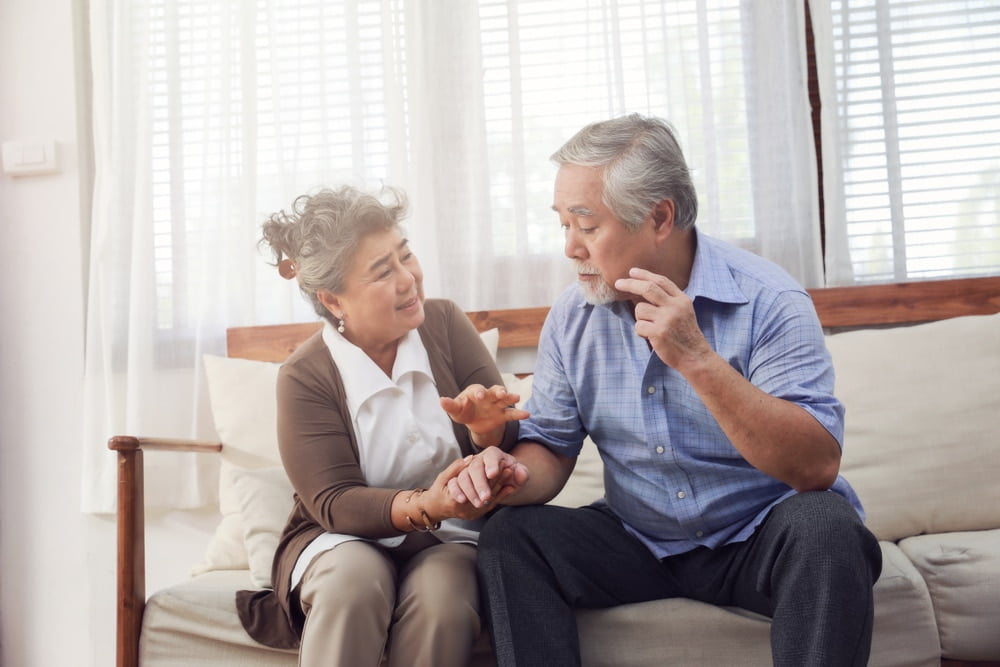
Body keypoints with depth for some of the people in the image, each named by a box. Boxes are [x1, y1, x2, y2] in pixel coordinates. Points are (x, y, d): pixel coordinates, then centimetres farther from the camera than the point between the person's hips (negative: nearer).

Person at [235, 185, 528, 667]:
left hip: (450, 536, 1)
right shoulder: (304, 377, -9)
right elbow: (334, 503, -14)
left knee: (440, 592, -31)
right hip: (344, 539, -1)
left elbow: (507, 442, -3)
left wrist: (487, 431, -28)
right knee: (353, 579, -33)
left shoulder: (445, 324, -3)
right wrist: (423, 507, -32)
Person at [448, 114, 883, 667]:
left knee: (822, 523, -33)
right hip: (641, 545, 4)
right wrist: (514, 474, -21)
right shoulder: (571, 318, -1)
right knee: (509, 539, -16)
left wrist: (696, 359, -34)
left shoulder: (766, 301, -16)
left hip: (759, 541, -3)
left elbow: (818, 466, -25)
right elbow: (551, 448, 5)